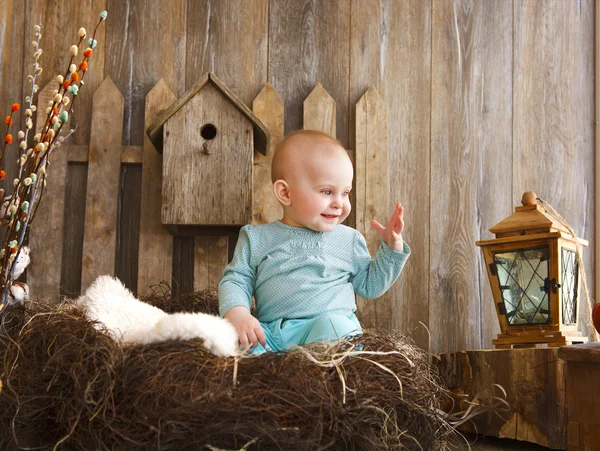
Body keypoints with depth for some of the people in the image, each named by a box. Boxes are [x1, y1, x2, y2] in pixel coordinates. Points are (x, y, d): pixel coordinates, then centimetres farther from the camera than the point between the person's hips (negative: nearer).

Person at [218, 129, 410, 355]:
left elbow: (370, 285, 24)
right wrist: (236, 312, -11)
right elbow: (236, 280, 11)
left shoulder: (349, 240, 17)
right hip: (269, 332, 1)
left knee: (334, 326, -35)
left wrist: (392, 247, 11)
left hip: (329, 325, 0)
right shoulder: (257, 238, 14)